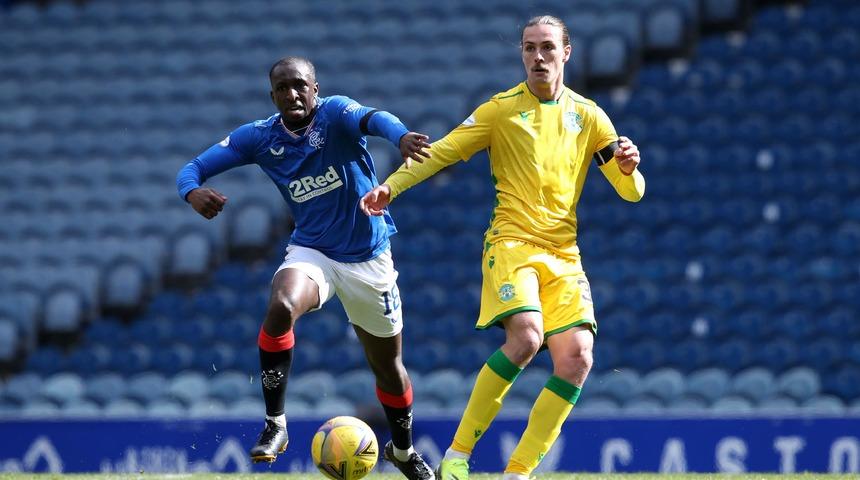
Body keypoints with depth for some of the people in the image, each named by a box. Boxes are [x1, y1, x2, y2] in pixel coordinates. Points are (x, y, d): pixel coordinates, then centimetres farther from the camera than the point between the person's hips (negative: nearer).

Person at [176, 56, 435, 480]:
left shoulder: (334, 114, -16)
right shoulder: (258, 137, -6)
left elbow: (370, 118, -39)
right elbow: (194, 167, -4)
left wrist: (400, 136, -64)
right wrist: (193, 192, -30)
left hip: (368, 259, -1)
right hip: (312, 253, 1)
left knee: (387, 363, 11)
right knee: (280, 307, -33)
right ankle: (274, 424, -23)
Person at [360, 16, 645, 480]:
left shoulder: (587, 116, 10)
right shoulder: (501, 109, 3)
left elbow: (632, 192, 11)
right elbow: (441, 152, 2)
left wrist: (627, 167, -12)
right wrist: (391, 185, -12)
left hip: (563, 254, 4)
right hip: (512, 243, -4)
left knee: (576, 358, -13)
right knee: (525, 337, -28)